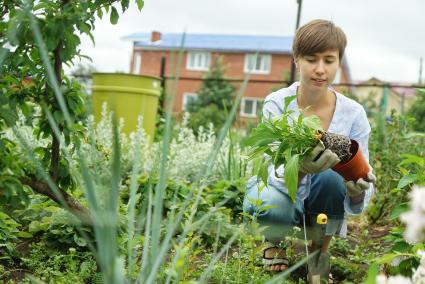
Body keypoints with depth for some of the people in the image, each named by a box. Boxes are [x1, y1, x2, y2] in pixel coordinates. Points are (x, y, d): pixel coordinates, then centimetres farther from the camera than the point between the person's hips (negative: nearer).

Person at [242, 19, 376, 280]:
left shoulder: (354, 114, -15)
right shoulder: (277, 104, -18)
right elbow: (277, 173, -28)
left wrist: (357, 190, -41)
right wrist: (299, 168, -52)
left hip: (322, 203, 1)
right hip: (278, 190, -1)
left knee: (331, 178, -33)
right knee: (271, 204, -37)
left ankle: (320, 251, -5)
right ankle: (274, 243, 2)